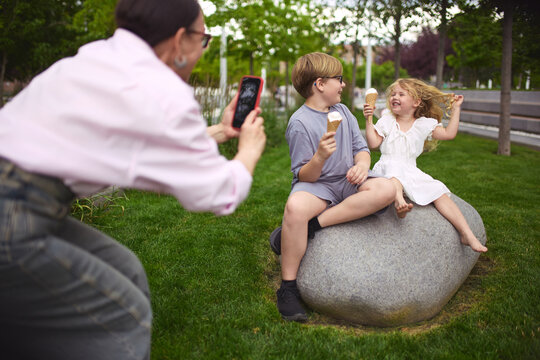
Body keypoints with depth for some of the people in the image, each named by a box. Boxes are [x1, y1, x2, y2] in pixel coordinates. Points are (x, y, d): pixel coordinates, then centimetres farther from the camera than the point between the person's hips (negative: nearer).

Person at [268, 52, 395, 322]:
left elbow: (361, 147, 12)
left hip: (346, 182, 6)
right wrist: (320, 157, -32)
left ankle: (312, 225, -25)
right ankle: (288, 288, -23)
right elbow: (304, 176, -12)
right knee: (295, 207, -40)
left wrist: (361, 165, -11)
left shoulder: (343, 111, 11)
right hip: (316, 183, -6)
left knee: (386, 189, -25)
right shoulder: (300, 123, -10)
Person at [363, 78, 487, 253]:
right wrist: (369, 120, -8)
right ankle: (399, 201, -66)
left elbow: (449, 134, 10)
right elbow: (373, 143, 0)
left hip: (411, 171, 2)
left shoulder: (423, 124, 11)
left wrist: (455, 109, 12)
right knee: (394, 170, -39)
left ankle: (467, 234, -15)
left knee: (439, 192, -14)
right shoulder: (387, 120, 7)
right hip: (388, 168, -2)